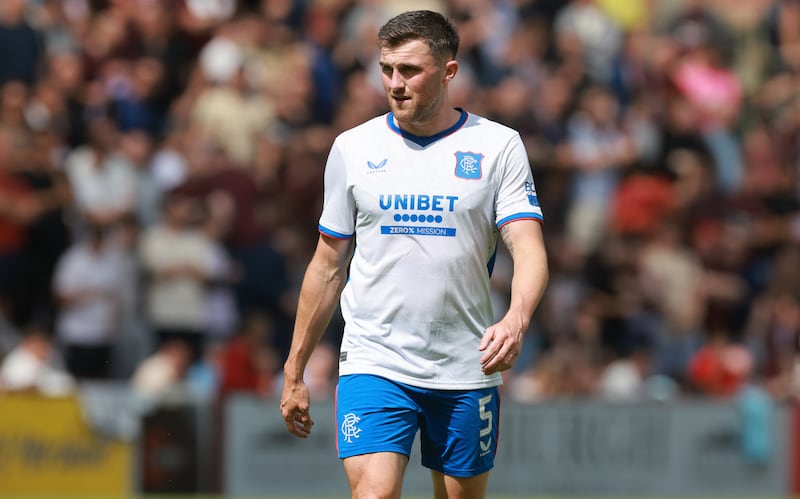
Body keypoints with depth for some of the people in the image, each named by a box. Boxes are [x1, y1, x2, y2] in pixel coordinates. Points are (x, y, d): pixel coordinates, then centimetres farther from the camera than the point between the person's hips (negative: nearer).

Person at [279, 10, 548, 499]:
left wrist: (516, 321, -30)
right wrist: (295, 371, 12)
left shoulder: (498, 146, 0)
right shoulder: (353, 148, 5)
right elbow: (328, 267, 12)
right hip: (374, 362, 0)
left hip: (467, 368, 0)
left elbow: (529, 250, -9)